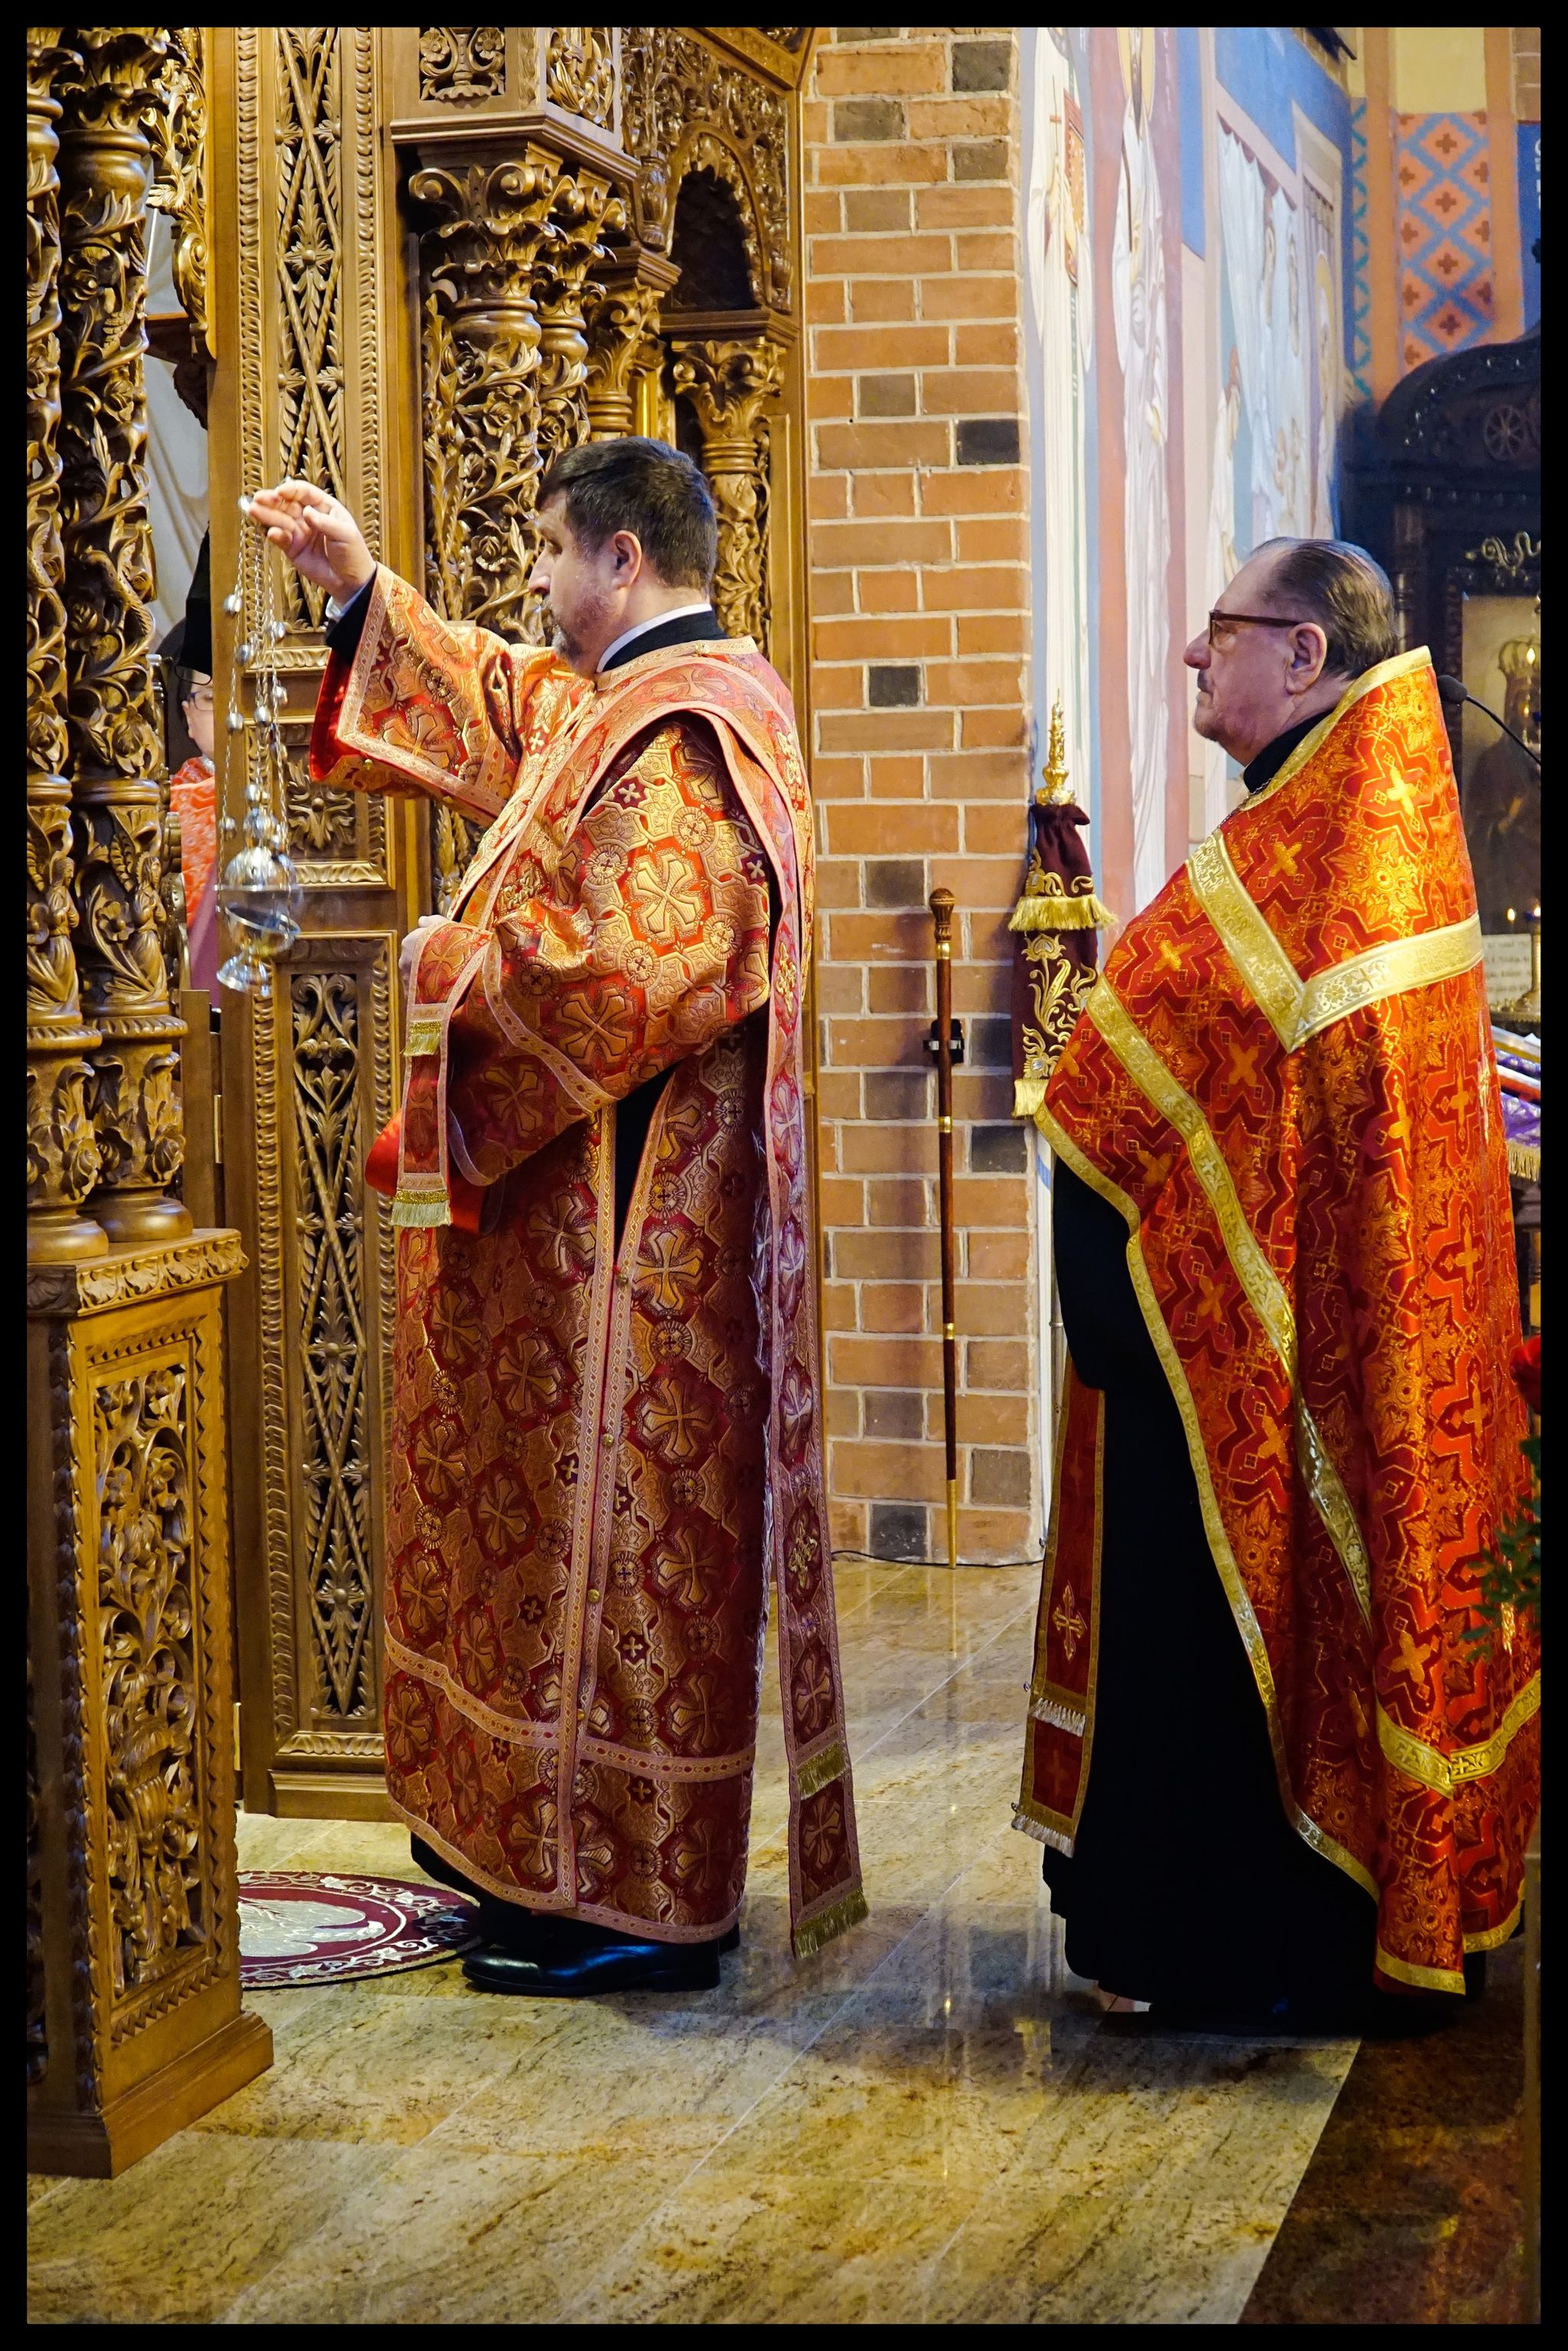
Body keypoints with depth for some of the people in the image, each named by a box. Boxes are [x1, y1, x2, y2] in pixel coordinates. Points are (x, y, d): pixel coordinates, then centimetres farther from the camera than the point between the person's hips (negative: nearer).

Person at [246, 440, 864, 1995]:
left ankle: (640, 1910, 5)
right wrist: (360, 592, 28)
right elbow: (500, 712, 32)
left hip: (624, 1216, -11)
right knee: (592, 1520, 16)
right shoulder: (636, 699, 13)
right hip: (601, 1208, 11)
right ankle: (565, 1857, 26)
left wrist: (458, 965, -14)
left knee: (613, 1525, -4)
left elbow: (627, 973, -29)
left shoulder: (678, 733, -20)